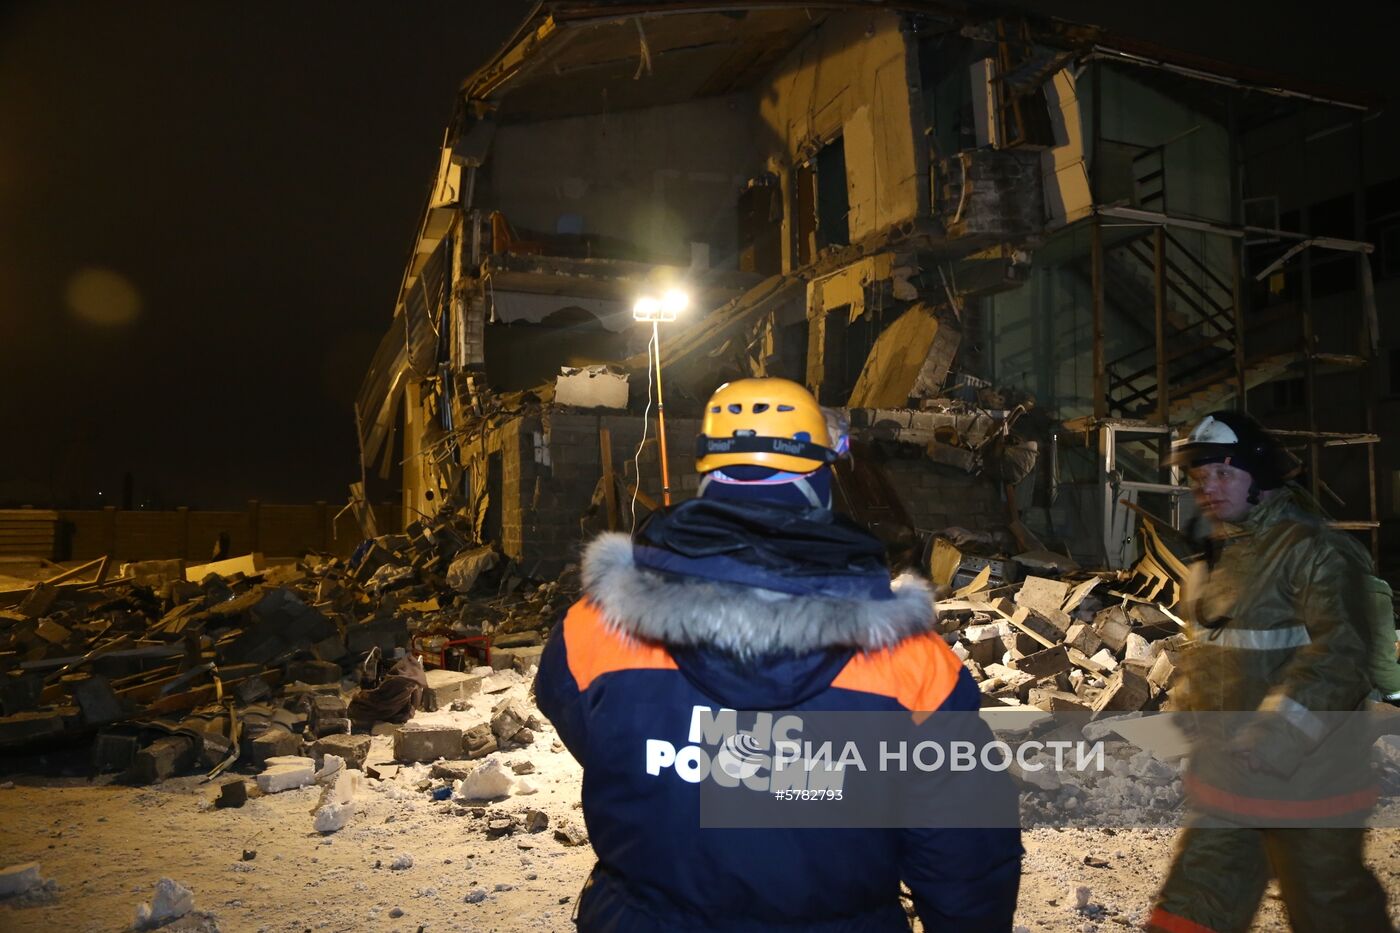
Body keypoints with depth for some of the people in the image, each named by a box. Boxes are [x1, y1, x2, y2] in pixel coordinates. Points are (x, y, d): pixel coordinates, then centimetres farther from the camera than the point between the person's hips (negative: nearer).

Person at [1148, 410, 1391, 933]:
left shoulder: (1311, 548, -16)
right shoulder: (1218, 554, 11)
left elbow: (1340, 651, -25)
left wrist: (1280, 729, -32)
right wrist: (1184, 709, 17)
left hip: (1305, 769, -8)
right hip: (1226, 770, 8)